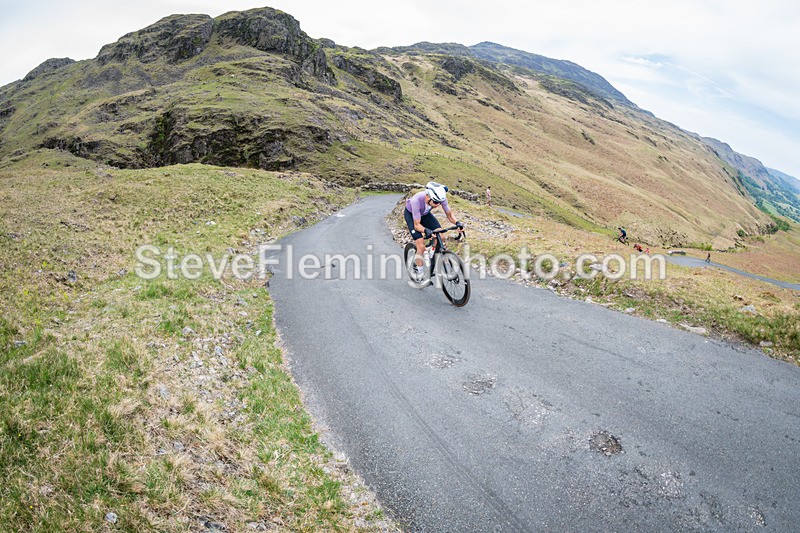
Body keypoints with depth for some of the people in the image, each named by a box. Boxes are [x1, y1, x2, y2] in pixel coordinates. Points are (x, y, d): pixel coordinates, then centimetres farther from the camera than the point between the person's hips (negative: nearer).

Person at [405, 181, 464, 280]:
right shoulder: (417, 200, -42)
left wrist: (457, 223, -35)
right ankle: (418, 273, 1)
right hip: (411, 214, -4)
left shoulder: (440, 198, -31)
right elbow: (416, 224, -35)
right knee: (421, 247, -17)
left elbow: (449, 214, -15)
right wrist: (425, 230, -55)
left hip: (425, 213, 4)